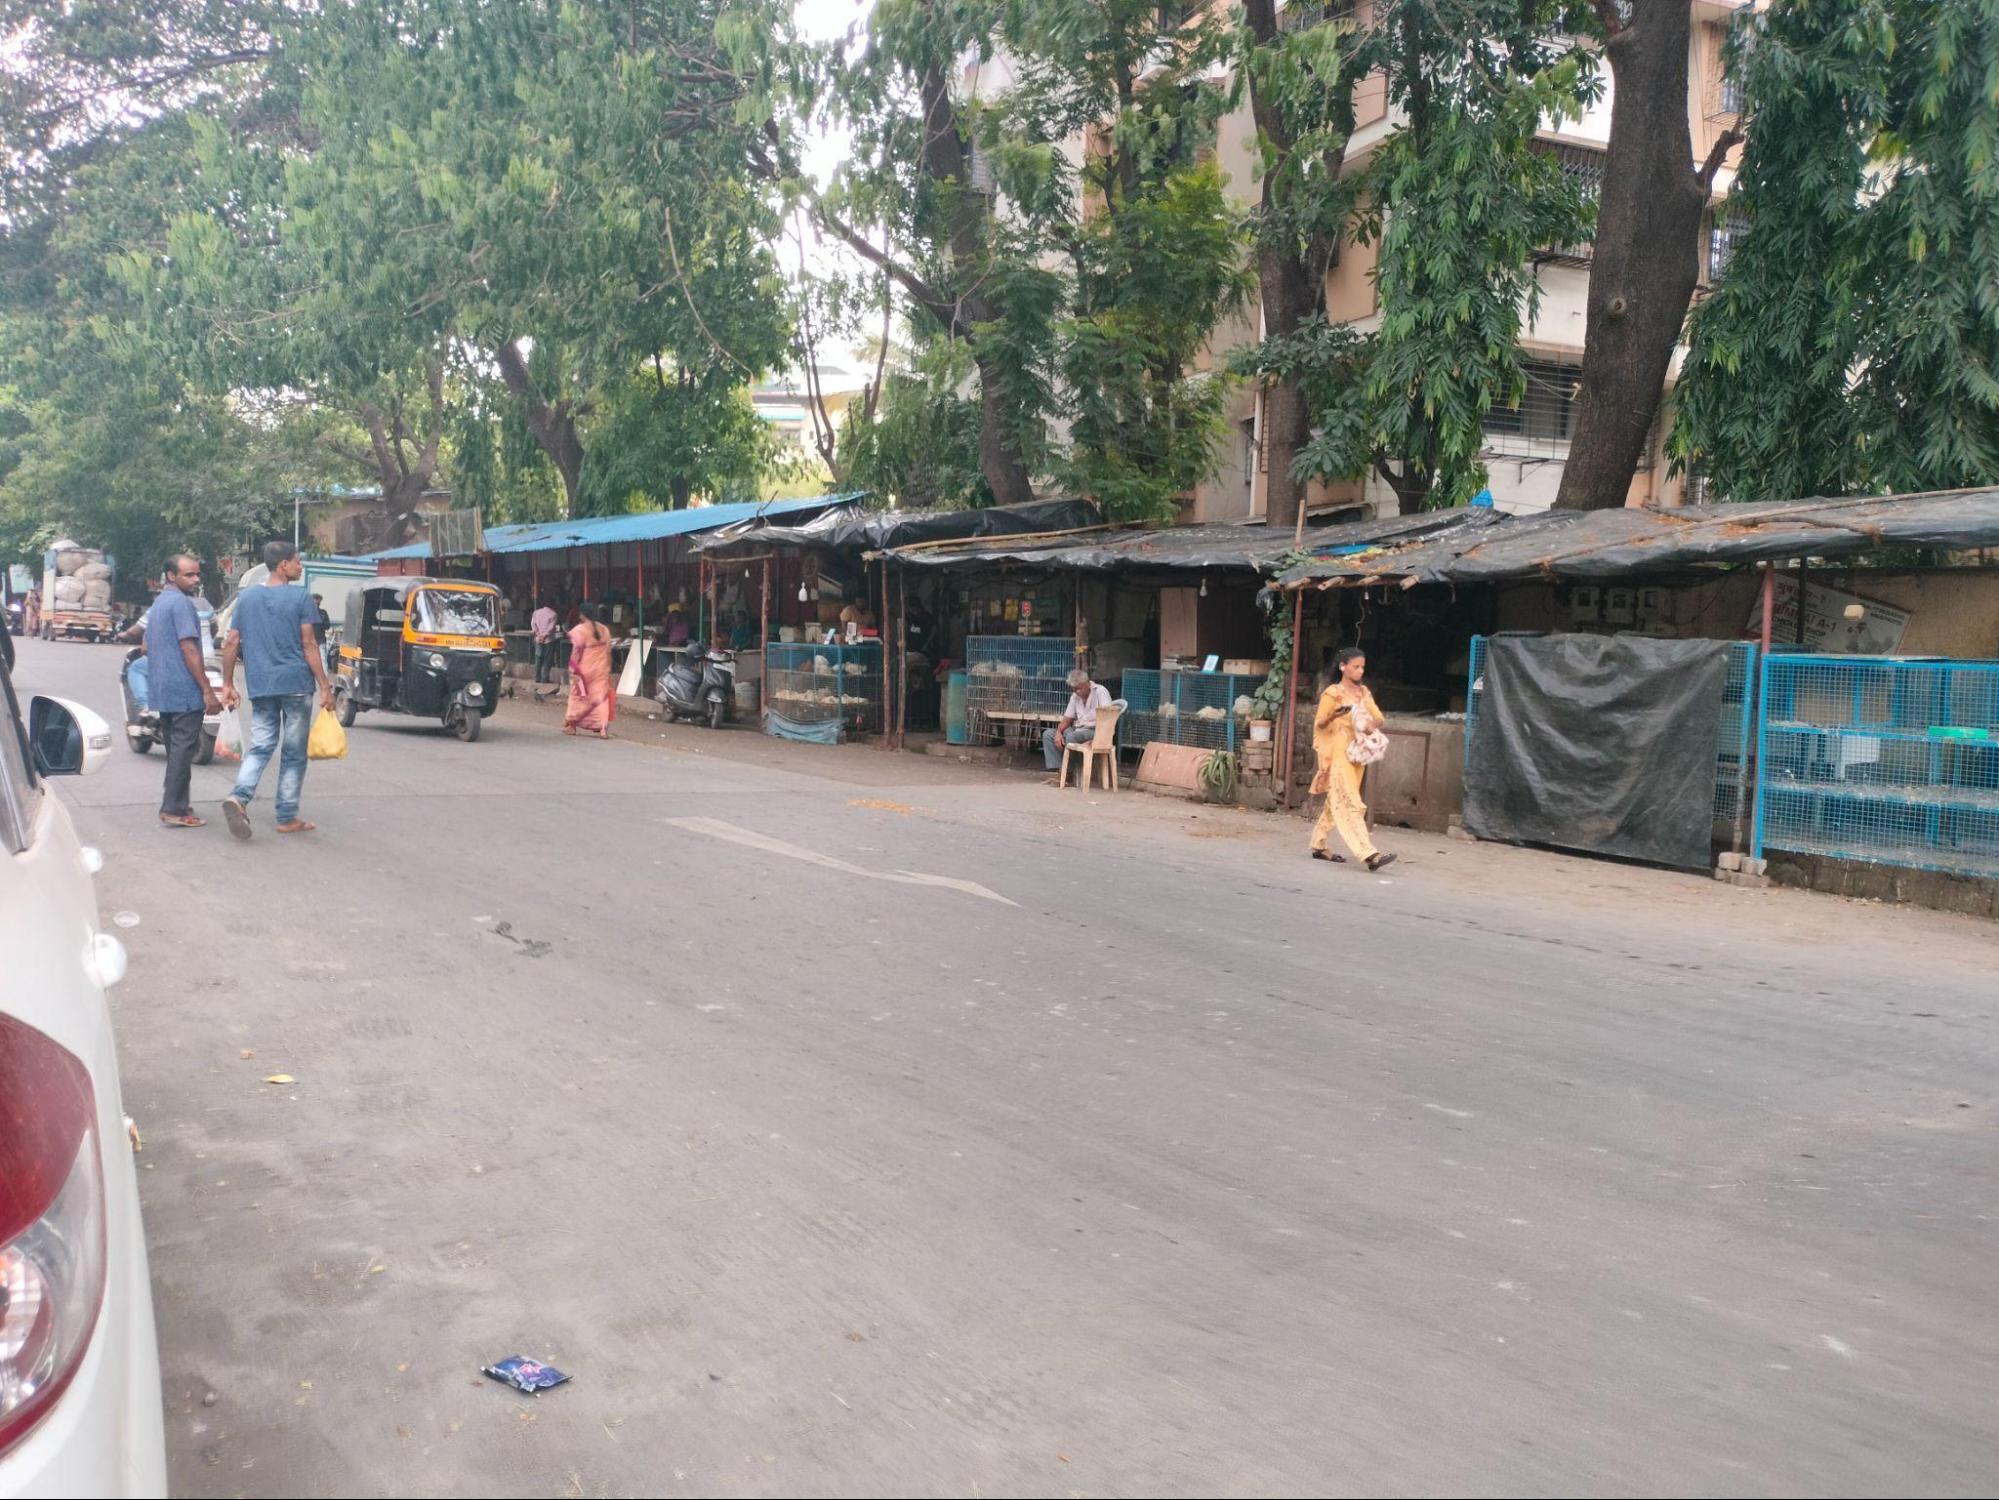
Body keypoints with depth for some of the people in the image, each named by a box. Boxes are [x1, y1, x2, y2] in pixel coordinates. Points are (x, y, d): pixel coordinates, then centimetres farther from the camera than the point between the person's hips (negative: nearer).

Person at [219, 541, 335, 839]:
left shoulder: (246, 597, 10)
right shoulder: (300, 598, -5)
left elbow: (231, 643, 8)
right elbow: (309, 645, -8)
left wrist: (227, 684, 14)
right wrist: (325, 686, -6)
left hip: (260, 687, 4)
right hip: (296, 684, -4)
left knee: (260, 746, 9)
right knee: (293, 752, 5)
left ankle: (239, 796, -17)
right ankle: (287, 818, 9)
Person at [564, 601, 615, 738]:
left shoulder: (580, 630, -12)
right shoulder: (604, 630, 4)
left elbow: (576, 652, -13)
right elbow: (608, 652, 7)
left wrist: (573, 670, -7)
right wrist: (608, 669, 13)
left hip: (584, 670, -3)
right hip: (601, 670, 3)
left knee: (579, 696, 11)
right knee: (601, 697, 1)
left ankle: (570, 725, 24)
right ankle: (603, 729, -10)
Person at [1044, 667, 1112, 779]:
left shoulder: (1100, 691, -11)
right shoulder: (1075, 696, 11)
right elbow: (1067, 719, 13)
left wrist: (1097, 739, -30)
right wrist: (1059, 732, -9)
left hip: (1094, 731, -8)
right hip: (1077, 730, 8)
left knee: (1071, 736, -35)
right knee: (1047, 734, -7)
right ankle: (1058, 769, -19)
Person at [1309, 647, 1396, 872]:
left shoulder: (1364, 693, 13)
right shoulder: (1332, 694, -6)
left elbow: (1378, 718, 10)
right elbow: (1319, 724, -6)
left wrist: (1373, 723, -14)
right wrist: (1333, 716, -27)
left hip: (1357, 753, 7)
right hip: (1338, 753, -7)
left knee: (1337, 802, 12)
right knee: (1350, 803, -13)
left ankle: (1318, 845, 22)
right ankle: (1368, 854, -22)